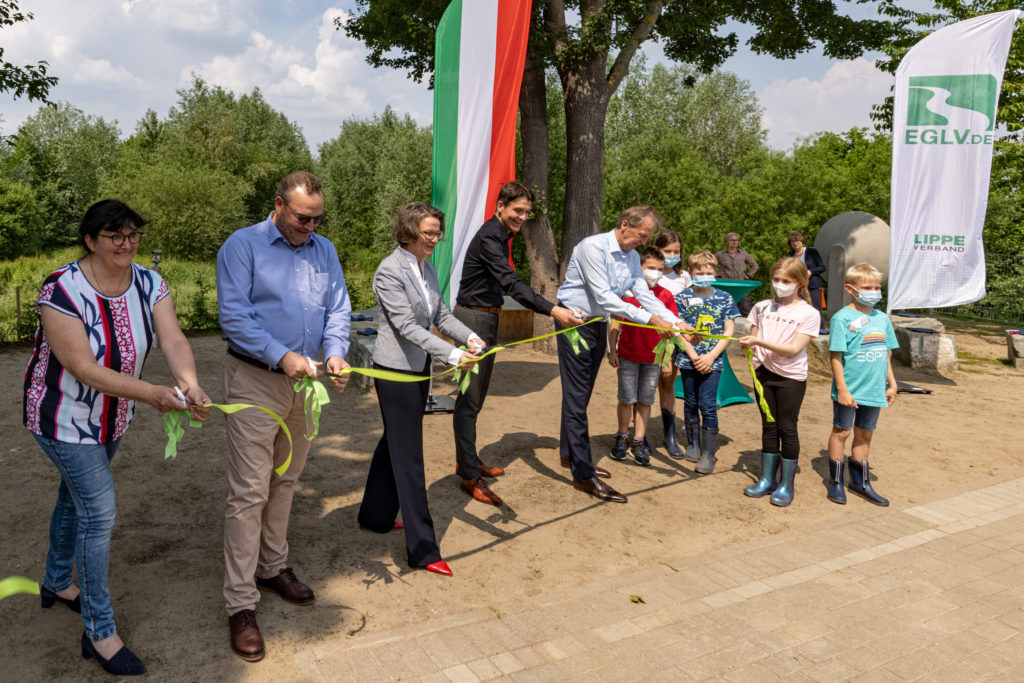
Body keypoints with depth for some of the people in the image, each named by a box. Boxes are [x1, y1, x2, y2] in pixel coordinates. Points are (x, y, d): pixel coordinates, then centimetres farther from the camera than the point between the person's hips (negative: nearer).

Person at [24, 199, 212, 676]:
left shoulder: (149, 284, -10)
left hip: (111, 415, 6)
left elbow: (174, 341, -22)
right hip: (64, 417, -6)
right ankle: (100, 633, 6)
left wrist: (189, 386, -42)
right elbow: (85, 369, -31)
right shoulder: (61, 291, -26)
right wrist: (151, 395, -41)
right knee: (100, 513, -8)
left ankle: (57, 583, 48)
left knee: (76, 498, 24)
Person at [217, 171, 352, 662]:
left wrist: (334, 352, -12)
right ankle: (241, 603, 4)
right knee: (250, 491, -5)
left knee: (286, 482, 17)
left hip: (303, 381, 6)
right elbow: (233, 316, -15)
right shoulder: (242, 246, -9)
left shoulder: (324, 250, 8)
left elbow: (338, 309, 7)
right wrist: (282, 356, -25)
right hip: (254, 382, -6)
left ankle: (273, 566, 35)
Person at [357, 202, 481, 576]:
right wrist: (452, 354, -30)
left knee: (394, 443, 20)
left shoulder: (427, 268, 8)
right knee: (408, 456, -4)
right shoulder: (390, 271, -18)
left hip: (418, 367, 9)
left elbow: (441, 314, 8)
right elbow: (407, 326, -24)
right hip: (395, 369, -9)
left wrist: (470, 336, -10)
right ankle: (422, 549, 4)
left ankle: (375, 516, 39)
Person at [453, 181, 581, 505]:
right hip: (473, 319, -10)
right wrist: (552, 310, -39)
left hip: (487, 319, 10)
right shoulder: (488, 238, -18)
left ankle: (468, 460, 25)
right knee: (469, 398, -7)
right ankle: (470, 476, -3)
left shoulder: (501, 235, 14)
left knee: (476, 395, 14)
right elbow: (511, 283, -31)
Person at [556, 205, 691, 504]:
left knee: (582, 393, 17)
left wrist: (677, 324, -11)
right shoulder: (593, 247, -19)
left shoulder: (632, 256, 6)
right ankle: (584, 475, -6)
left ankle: (570, 453, 32)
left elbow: (645, 295, 2)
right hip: (575, 322, -8)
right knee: (577, 396, -7)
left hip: (599, 324, 8)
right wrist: (650, 319, -27)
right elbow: (603, 296, -24)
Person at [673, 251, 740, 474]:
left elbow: (728, 331, 1)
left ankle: (709, 453, 3)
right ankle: (693, 444, 29)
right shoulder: (682, 297, 0)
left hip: (712, 361, -1)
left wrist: (711, 356, -10)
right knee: (691, 403, 12)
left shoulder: (724, 298, 2)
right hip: (688, 360, 1)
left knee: (708, 405, -5)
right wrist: (693, 355, -12)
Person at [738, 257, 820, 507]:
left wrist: (759, 341, -24)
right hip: (763, 373, 4)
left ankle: (786, 485, 14)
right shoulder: (762, 307, 5)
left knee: (787, 428, 2)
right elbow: (753, 338, 12)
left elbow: (794, 349, -16)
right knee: (769, 427, 11)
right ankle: (767, 479, 22)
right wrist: (747, 345, -11)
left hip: (791, 377, -3)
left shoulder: (808, 313, -7)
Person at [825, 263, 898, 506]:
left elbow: (886, 355, 16)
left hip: (874, 390, 6)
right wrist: (842, 389, -16)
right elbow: (836, 356, -13)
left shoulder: (882, 319, 8)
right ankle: (836, 482, 18)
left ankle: (860, 481, 27)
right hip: (849, 390, -6)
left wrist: (891, 384, 15)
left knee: (865, 434, 15)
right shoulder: (842, 318, -10)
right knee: (841, 431, 5)